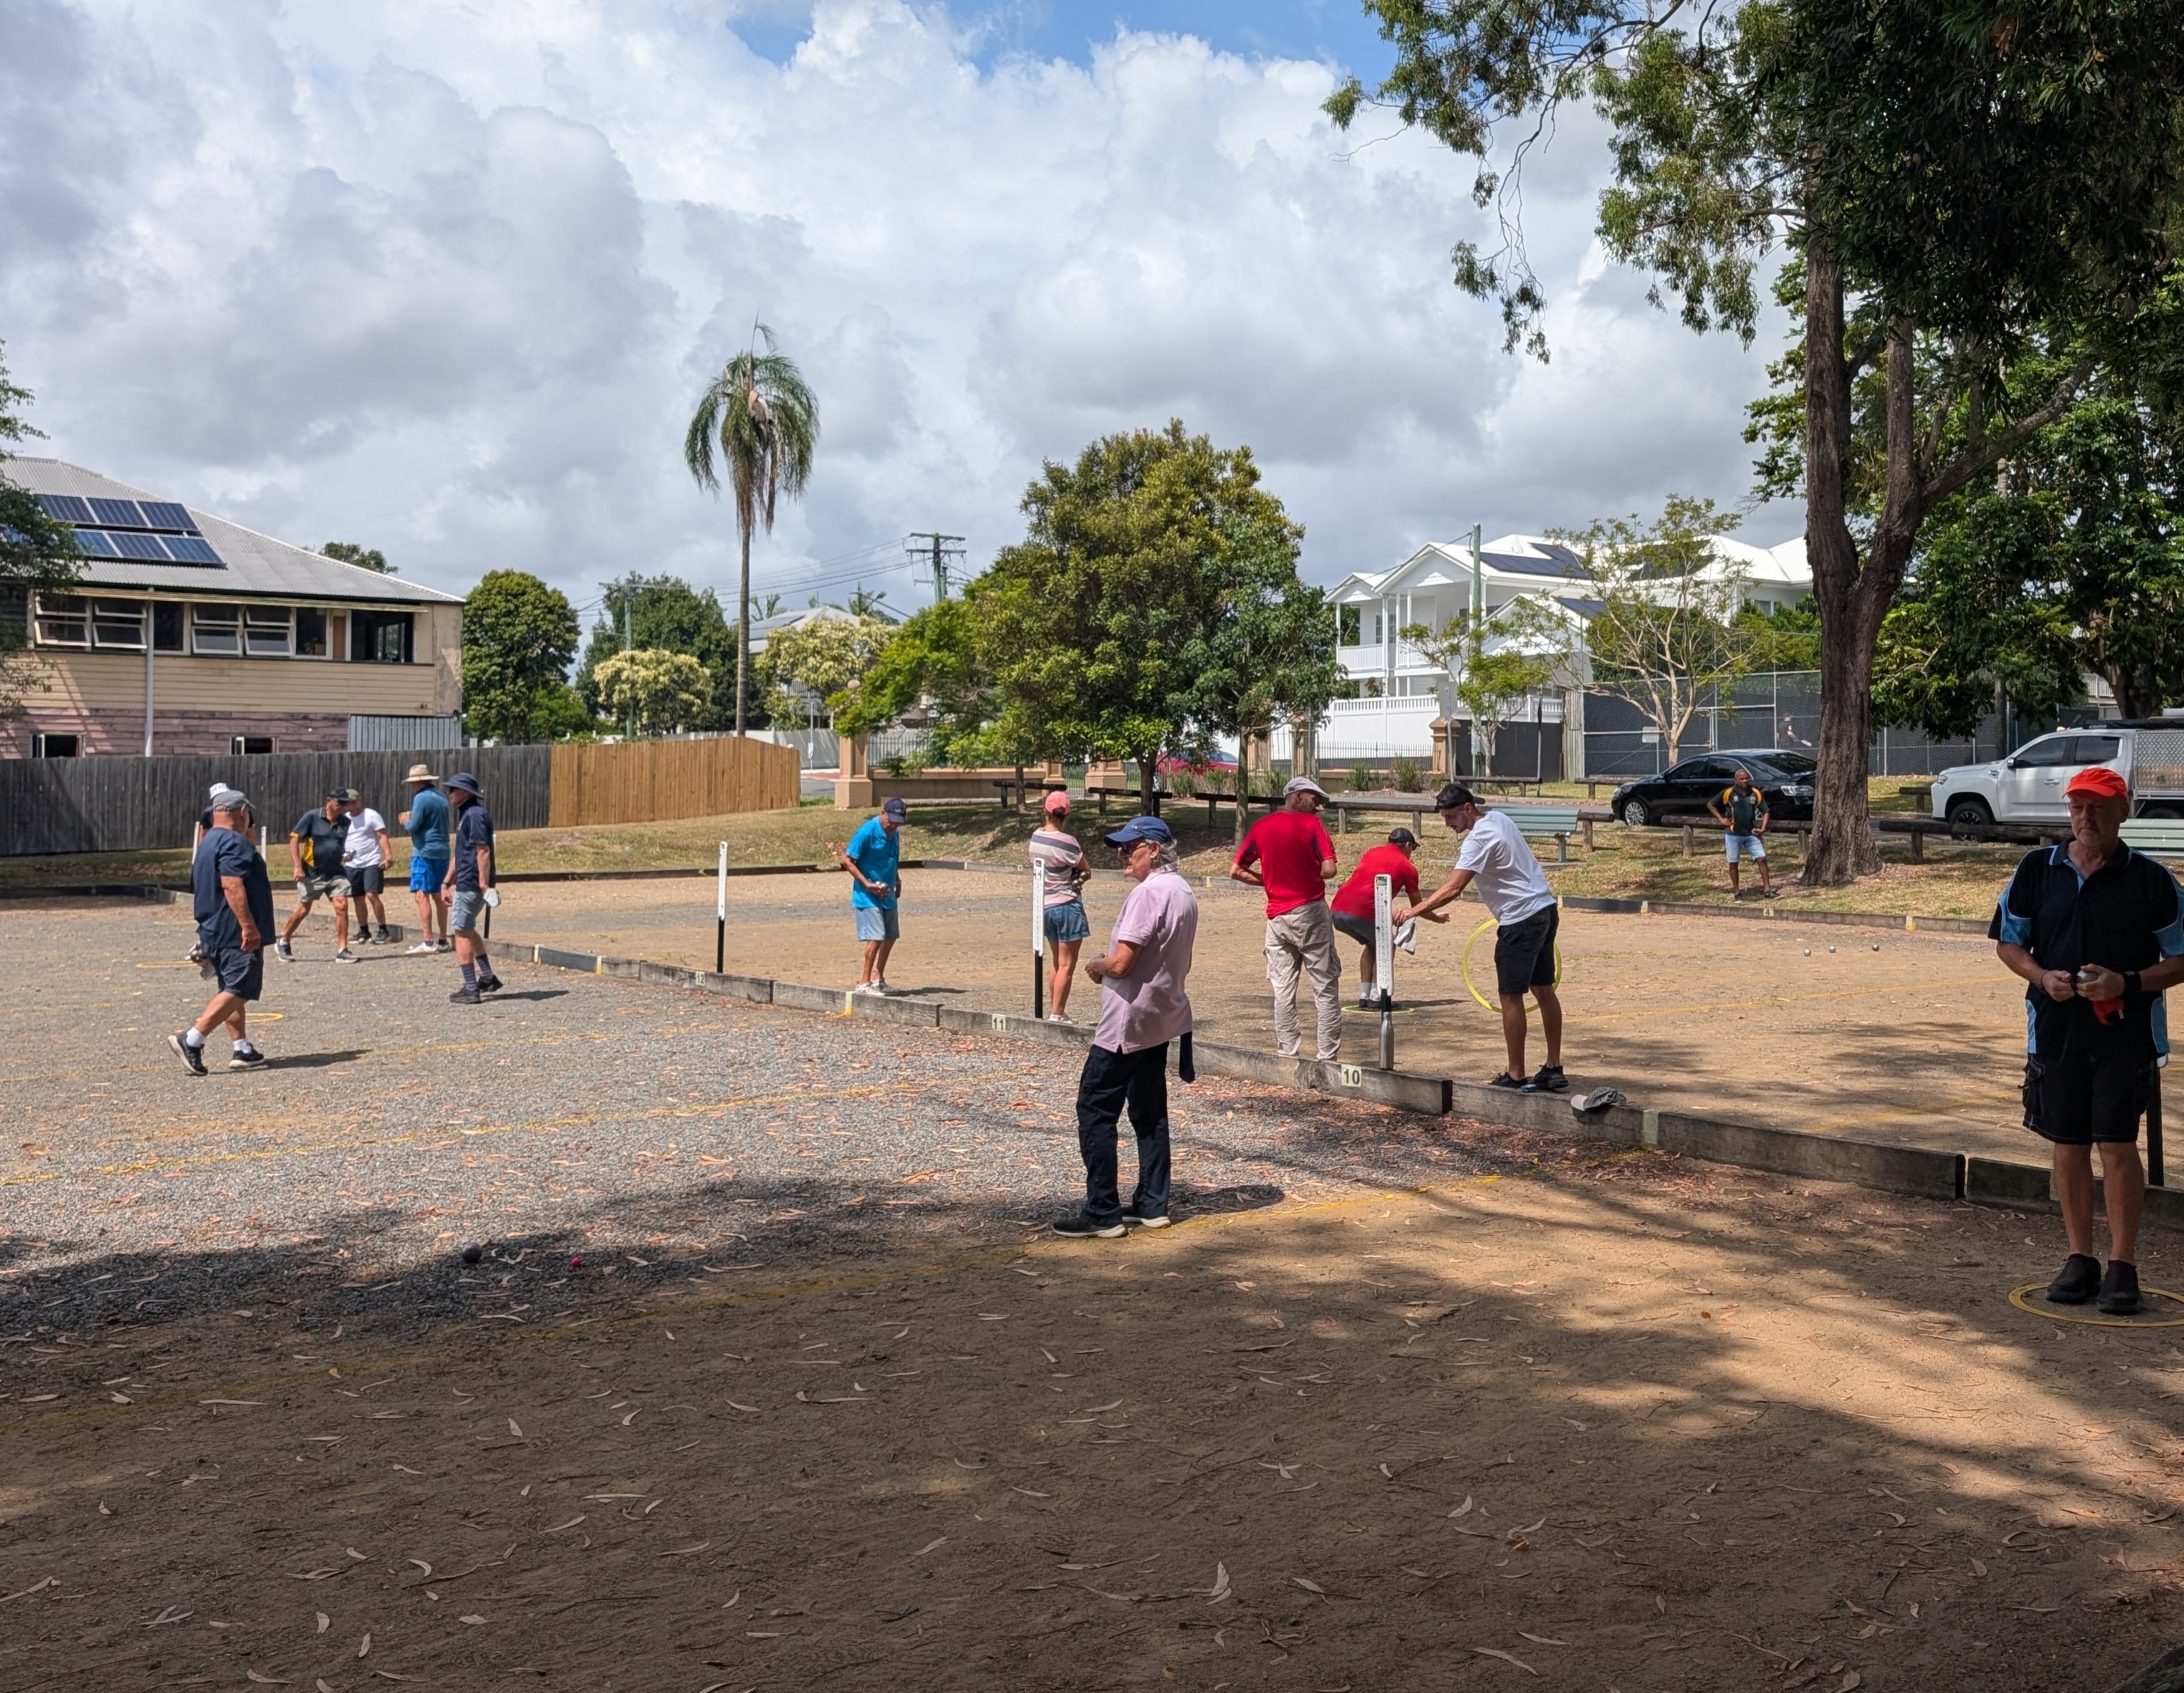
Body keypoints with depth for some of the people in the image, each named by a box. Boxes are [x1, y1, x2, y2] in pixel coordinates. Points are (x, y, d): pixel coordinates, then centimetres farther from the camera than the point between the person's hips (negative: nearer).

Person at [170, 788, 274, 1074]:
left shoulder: (206, 844, 20)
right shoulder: (234, 843, -12)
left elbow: (198, 891, 26)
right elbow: (232, 887, -24)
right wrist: (248, 925, -26)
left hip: (213, 931, 10)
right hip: (236, 932, -10)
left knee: (231, 990, 12)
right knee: (237, 990, -11)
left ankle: (242, 1050, 14)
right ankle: (191, 1040, -18)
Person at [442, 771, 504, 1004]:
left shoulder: (475, 815, -15)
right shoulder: (465, 815, 19)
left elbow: (483, 851, -22)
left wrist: (484, 883, -27)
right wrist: (447, 882, 22)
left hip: (471, 884, -11)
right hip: (466, 883, 11)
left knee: (462, 932, -6)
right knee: (466, 930, 21)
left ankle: (470, 989, -3)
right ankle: (487, 978, 26)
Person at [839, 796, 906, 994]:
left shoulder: (895, 833, 8)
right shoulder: (867, 832, -17)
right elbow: (847, 861, -15)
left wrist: (897, 881, 13)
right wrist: (866, 884, -19)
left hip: (888, 895, 8)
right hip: (868, 896, -8)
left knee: (891, 937, 11)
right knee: (876, 938, -13)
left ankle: (878, 979, 22)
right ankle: (864, 982, -6)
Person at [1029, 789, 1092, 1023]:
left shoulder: (1036, 836, 2)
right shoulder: (1066, 841, -18)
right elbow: (1086, 872, -7)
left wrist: (1068, 875, -4)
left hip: (1046, 906, 7)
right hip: (1067, 905, -7)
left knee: (1057, 963, 18)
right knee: (1067, 965, -1)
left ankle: (1057, 1011, 23)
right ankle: (1057, 1014, -3)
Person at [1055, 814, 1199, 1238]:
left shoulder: (1149, 893, -21)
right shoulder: (1183, 892, 10)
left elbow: (1121, 963, -25)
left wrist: (1097, 966, -4)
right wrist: (1110, 965, 11)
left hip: (1128, 1023, -10)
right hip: (1162, 1018, 10)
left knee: (1096, 1110, -3)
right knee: (1149, 1112, 15)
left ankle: (1102, 1213, -3)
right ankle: (1152, 1205, 20)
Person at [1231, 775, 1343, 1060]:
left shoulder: (1261, 826, 6)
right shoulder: (1312, 824, -6)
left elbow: (1235, 871, 7)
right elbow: (1329, 870, -14)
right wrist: (1310, 873, 6)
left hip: (1277, 916, 4)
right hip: (1311, 912, -4)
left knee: (1283, 990, 9)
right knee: (1325, 988, 3)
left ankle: (1286, 1053, 10)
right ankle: (1328, 1054, 3)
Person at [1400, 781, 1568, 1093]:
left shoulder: (1479, 839, -19)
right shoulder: (1500, 818, 9)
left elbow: (1453, 888, -28)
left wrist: (1415, 911, -30)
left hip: (1522, 920, -10)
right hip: (1546, 909, 10)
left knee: (1511, 997, -4)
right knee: (1544, 991, 13)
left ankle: (1515, 1077, 0)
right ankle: (1554, 1070, 19)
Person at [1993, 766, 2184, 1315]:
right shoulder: (2037, 870, 5)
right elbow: (2008, 942, 10)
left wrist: (2127, 984, -15)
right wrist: (2043, 976, -9)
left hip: (2126, 1034, -3)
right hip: (2055, 1030, 3)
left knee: (2117, 1145, -5)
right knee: (2068, 1146, 8)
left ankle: (2122, 1265, 6)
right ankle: (2080, 1259, 20)